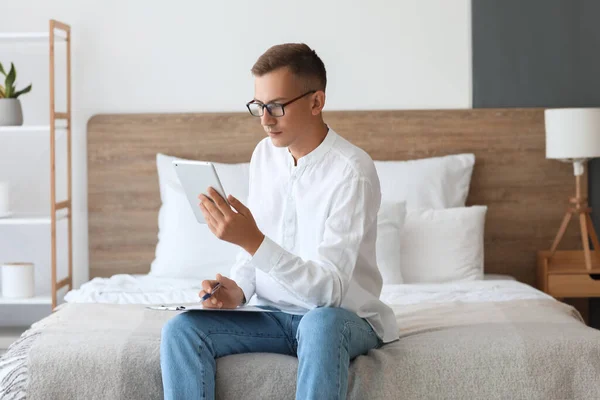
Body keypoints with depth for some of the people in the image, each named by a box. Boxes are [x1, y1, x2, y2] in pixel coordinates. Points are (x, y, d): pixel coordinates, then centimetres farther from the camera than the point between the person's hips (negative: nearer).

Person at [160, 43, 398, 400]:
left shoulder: (352, 171, -19)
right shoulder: (265, 154, 3)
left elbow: (330, 289, -26)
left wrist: (252, 240, -37)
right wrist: (238, 289, -10)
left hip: (345, 319, -6)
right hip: (275, 315, 6)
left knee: (320, 324, -40)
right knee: (181, 329, -18)